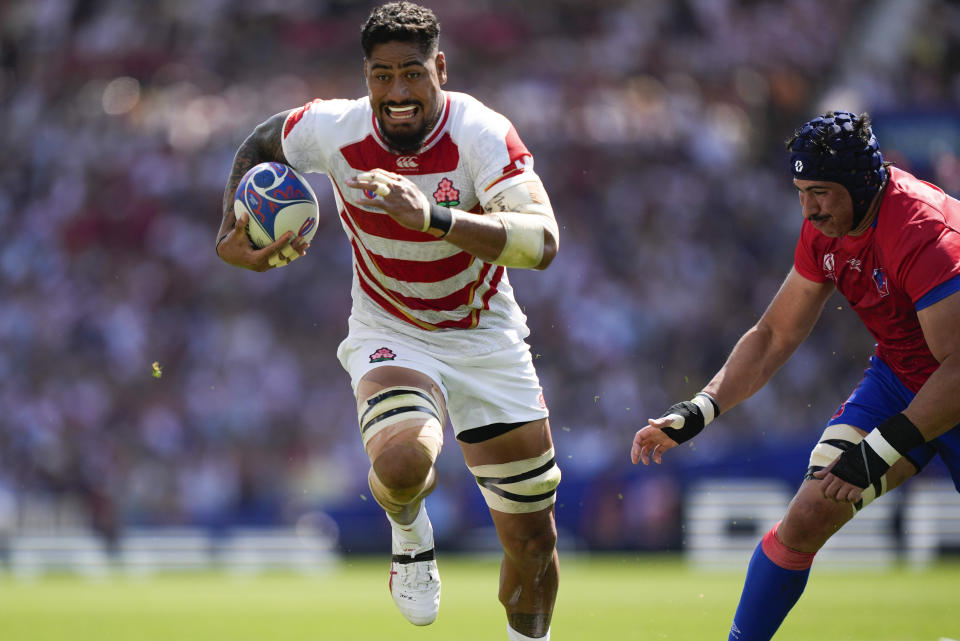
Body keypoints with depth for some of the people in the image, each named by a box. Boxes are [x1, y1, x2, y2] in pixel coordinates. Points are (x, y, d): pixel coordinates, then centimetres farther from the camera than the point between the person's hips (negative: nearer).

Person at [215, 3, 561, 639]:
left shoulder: (482, 134, -23)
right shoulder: (332, 129, -16)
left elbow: (542, 241, -37)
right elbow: (258, 146, 8)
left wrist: (435, 218, -49)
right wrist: (233, 239, -7)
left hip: (487, 341, 0)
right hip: (390, 338, 0)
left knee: (533, 541, 5)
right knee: (402, 462, -34)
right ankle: (411, 535, 2)